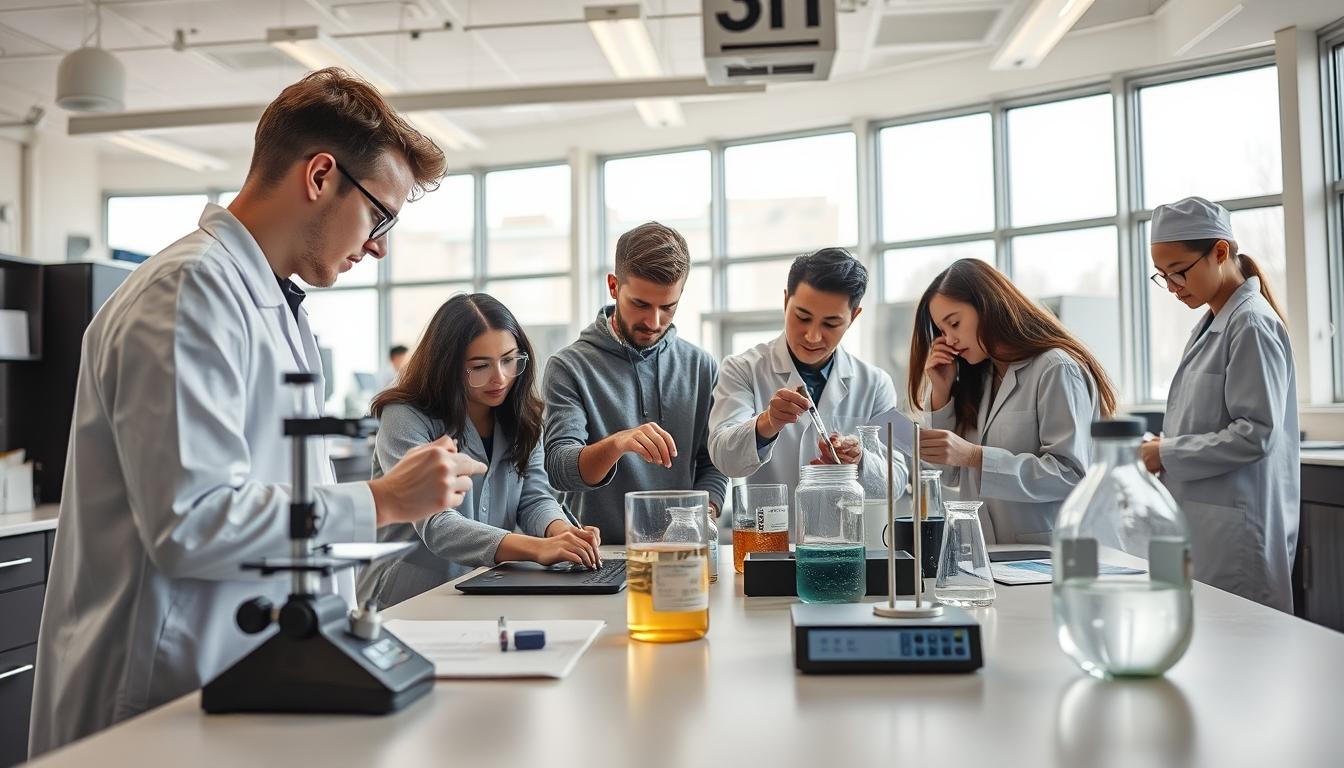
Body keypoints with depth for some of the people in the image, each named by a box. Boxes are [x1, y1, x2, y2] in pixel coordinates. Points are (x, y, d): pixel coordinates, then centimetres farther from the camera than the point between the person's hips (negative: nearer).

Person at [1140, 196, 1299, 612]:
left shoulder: (1252, 325, -11)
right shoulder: (1210, 326, 15)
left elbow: (1257, 434, -18)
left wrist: (1167, 454, -13)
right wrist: (1159, 447, 5)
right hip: (1199, 527, 8)